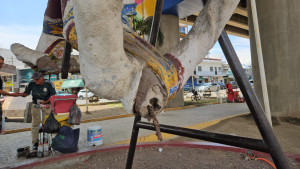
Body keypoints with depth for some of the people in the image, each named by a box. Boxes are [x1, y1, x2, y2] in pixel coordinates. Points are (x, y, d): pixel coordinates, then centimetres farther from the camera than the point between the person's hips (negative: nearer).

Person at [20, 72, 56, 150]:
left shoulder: (49, 83, -12)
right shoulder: (31, 83, -6)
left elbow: (53, 95, -9)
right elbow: (26, 93, -1)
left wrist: (46, 101, -21)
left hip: (47, 104, -2)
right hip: (36, 105, 2)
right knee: (35, 124, 3)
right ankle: (35, 142, 12)